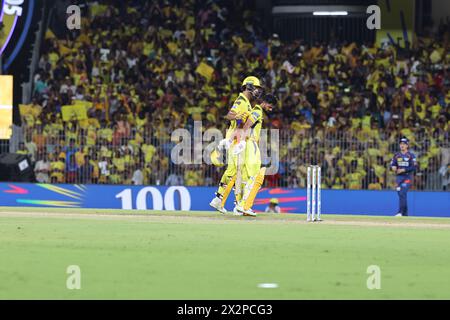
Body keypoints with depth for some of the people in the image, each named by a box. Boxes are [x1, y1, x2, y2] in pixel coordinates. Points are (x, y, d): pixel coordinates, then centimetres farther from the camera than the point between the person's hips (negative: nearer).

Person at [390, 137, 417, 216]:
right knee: (400, 194, 6)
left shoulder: (411, 155, -3)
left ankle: (400, 212, -22)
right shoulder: (397, 155, 11)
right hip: (399, 177, 5)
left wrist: (403, 170, -17)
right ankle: (405, 214, 15)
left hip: (407, 177, -5)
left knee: (402, 194, -18)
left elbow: (414, 167, -10)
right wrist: (393, 167, -13)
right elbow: (392, 165, 11)